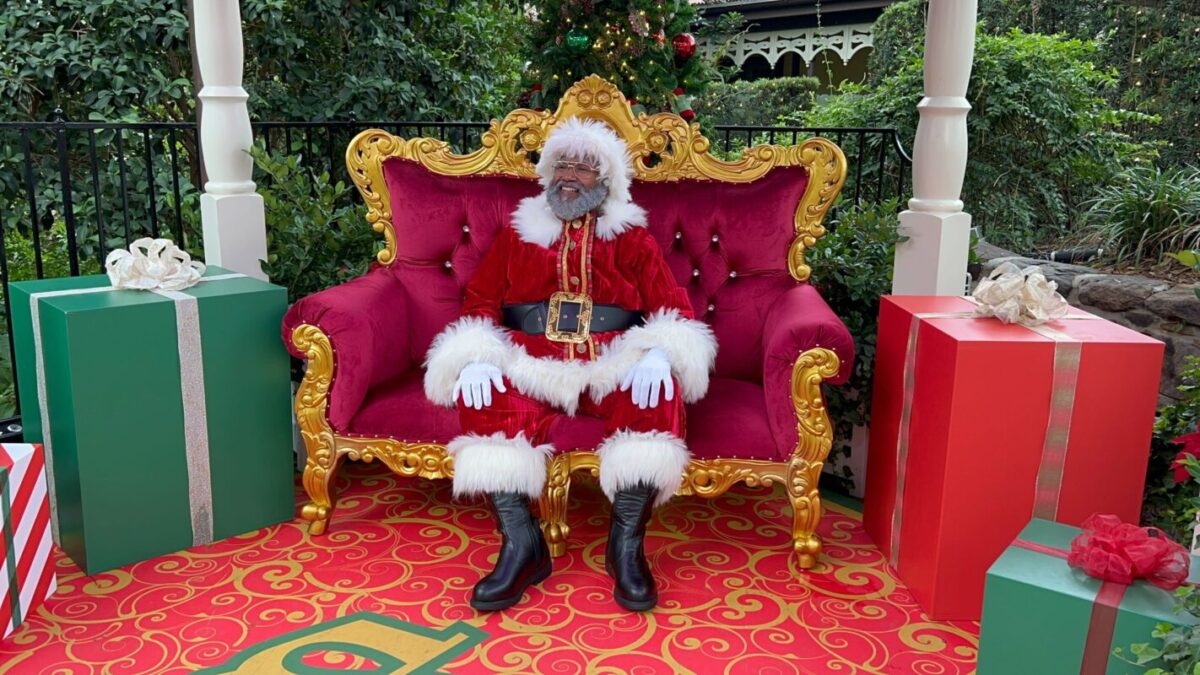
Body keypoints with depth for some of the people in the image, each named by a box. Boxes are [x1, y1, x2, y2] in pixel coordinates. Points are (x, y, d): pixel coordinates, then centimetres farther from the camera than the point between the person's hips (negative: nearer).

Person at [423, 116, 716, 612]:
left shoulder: (633, 240, 17)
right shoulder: (517, 234, 20)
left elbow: (673, 309, 5)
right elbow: (479, 302, 10)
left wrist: (659, 353, -19)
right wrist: (476, 358, -12)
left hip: (611, 365, -1)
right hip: (530, 362, 1)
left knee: (656, 388, -33)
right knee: (484, 392, -31)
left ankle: (626, 544, -26)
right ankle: (521, 543, -29)